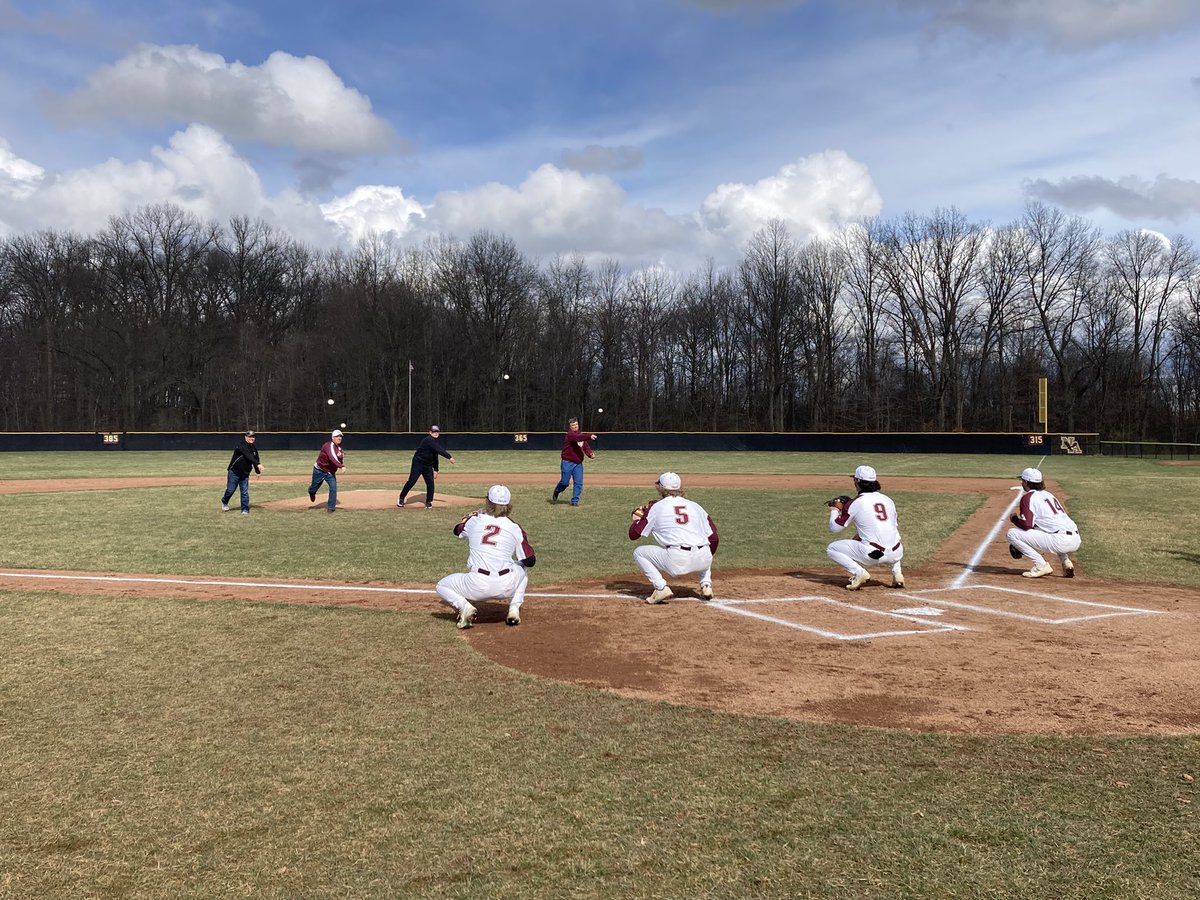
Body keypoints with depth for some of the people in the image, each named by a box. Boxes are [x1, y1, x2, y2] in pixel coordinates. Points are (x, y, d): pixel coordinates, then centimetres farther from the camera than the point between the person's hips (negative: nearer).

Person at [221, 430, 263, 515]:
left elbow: (255, 459, 14)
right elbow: (249, 456, -37)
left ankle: (245, 510, 5)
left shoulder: (254, 448, 4)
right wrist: (258, 464, -49)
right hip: (234, 472, -5)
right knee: (230, 490, 6)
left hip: (245, 474, 5)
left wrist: (258, 471, 3)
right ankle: (224, 502, 34)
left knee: (245, 492, 0)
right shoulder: (241, 446, -21)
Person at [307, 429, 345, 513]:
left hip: (330, 472, 5)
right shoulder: (329, 445, -23)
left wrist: (341, 457, -21)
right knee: (315, 487, 13)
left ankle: (331, 507, 1)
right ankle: (311, 492, 50)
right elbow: (332, 457, -40)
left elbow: (341, 462, 2)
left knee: (333, 488, -11)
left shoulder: (340, 449, 2)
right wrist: (341, 466, -54)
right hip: (319, 470, -5)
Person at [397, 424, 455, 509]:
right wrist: (449, 457, -34)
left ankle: (428, 502, 7)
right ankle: (401, 499, 8)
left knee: (430, 483, -2)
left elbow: (435, 457, 17)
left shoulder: (435, 442, 10)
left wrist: (435, 469, 12)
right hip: (418, 463, -8)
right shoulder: (428, 440, -18)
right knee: (411, 481, -6)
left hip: (428, 466, 8)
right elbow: (440, 450, -29)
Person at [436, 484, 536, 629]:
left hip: (478, 587, -1)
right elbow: (530, 561, 6)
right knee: (521, 568, 34)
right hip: (505, 588, 1)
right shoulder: (514, 528, 4)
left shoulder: (474, 520, 8)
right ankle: (514, 608, 16)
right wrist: (525, 541, 25)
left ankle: (464, 606, -5)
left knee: (442, 586, 24)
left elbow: (457, 530, 31)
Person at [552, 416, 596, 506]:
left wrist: (590, 453, -14)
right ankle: (555, 494, 28)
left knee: (579, 483, -1)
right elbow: (578, 438, -32)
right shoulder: (570, 434, -11)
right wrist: (589, 436, -46)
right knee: (565, 482, 0)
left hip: (578, 463, 6)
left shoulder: (581, 434, 13)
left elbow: (586, 446, 8)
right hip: (568, 462, -6)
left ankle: (575, 501, 8)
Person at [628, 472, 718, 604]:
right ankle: (706, 585, 19)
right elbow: (714, 538, 16)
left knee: (638, 553, 17)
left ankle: (661, 588, 1)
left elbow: (633, 534, 12)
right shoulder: (695, 506, 19)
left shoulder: (656, 507, 10)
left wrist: (637, 517, 33)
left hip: (676, 561, -4)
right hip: (704, 560, 4)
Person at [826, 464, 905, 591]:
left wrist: (834, 509, 22)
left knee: (831, 549, 11)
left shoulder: (854, 503, -4)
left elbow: (834, 528, 3)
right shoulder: (888, 499, 12)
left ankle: (859, 572, -7)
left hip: (872, 555, -6)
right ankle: (897, 573, 19)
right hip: (896, 555, 6)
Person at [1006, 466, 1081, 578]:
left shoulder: (1028, 497, -2)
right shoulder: (1048, 494, 25)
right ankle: (1066, 562, 19)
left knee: (1012, 533, -5)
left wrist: (1014, 518, 10)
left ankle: (1041, 565, -7)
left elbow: (1026, 525, -13)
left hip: (1060, 541, -8)